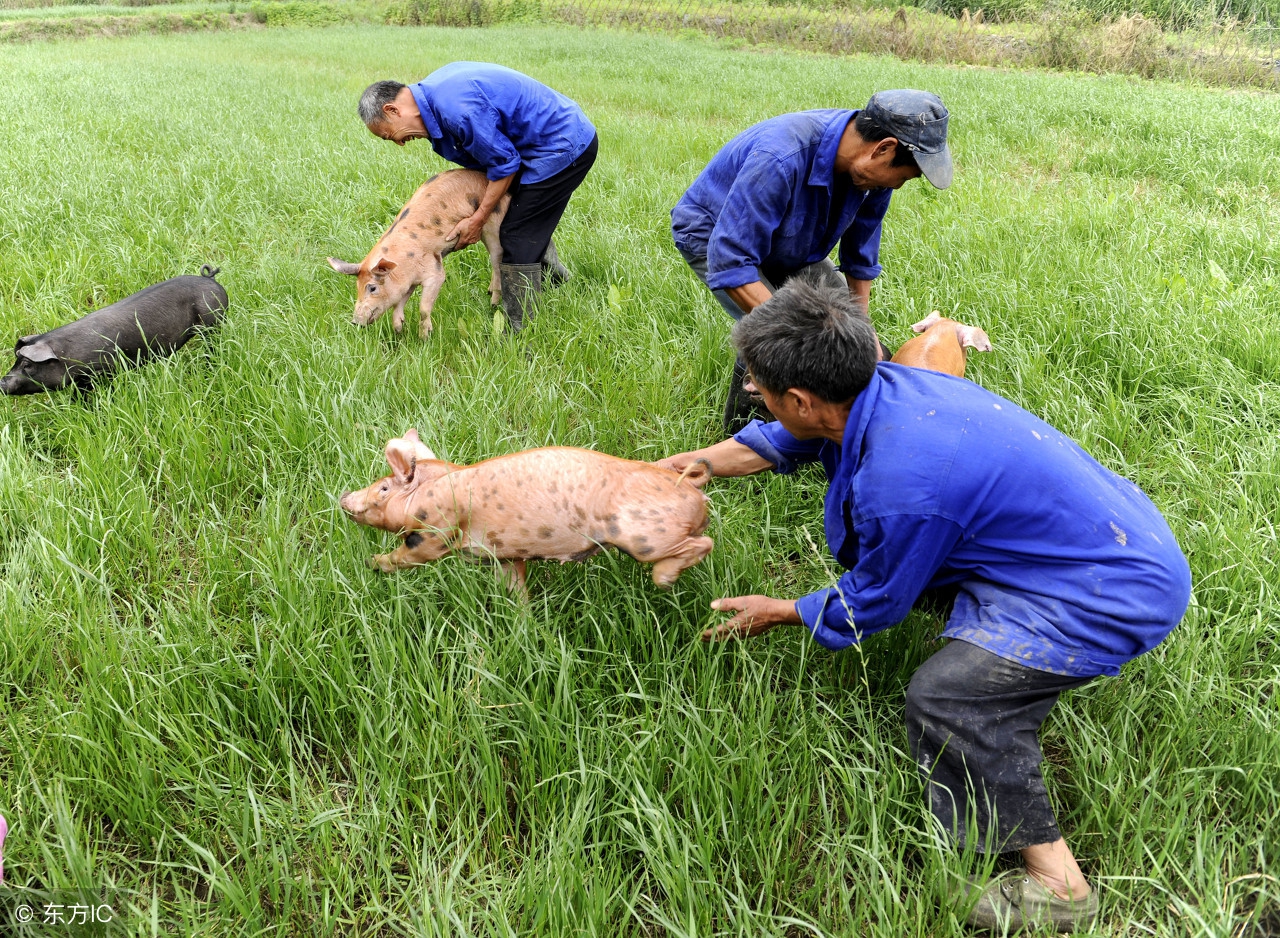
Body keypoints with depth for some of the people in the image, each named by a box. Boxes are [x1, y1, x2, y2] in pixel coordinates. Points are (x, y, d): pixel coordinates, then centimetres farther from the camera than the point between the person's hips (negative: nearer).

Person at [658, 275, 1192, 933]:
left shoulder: (903, 487, -33)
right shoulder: (884, 385, -7)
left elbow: (870, 606, -12)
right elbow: (782, 441, 15)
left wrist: (781, 614, 3)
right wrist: (700, 462, 17)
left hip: (1121, 594, -10)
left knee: (946, 697, -21)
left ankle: (1057, 883, -6)